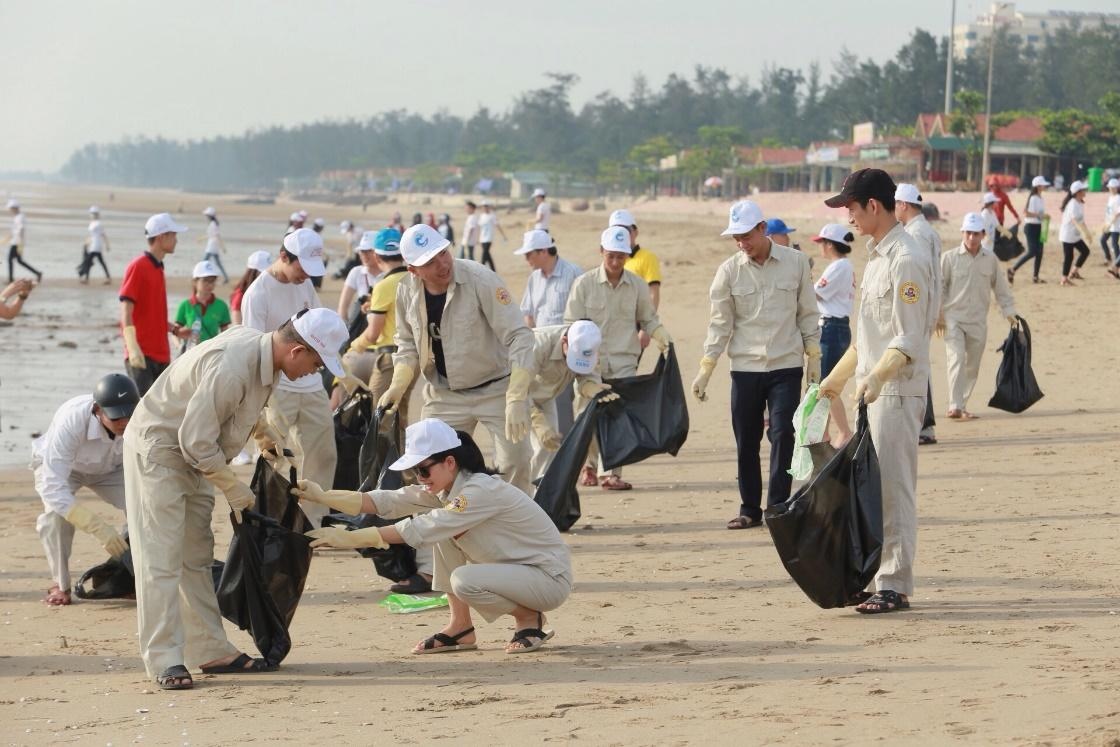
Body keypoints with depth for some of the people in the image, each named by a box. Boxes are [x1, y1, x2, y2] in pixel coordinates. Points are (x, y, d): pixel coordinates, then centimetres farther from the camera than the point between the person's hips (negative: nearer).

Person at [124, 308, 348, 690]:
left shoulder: (262, 350, -3)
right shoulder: (231, 367, -33)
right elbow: (197, 442, -28)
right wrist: (234, 489, -16)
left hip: (190, 456, 10)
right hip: (156, 450, -10)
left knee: (196, 556, 13)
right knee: (161, 558, -11)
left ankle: (210, 651, 19)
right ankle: (164, 661, -12)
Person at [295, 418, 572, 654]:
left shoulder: (483, 491, -26)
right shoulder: (444, 489, 1)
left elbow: (420, 530, -32)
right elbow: (387, 501, -9)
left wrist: (350, 538, -35)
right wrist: (322, 496, -19)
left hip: (550, 578, -9)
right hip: (511, 568, 9)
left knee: (464, 580, -30)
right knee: (444, 534, -2)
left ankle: (528, 619, -4)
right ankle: (460, 627, 4)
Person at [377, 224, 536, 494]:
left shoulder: (480, 280, -25)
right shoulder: (407, 291, -8)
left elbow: (518, 337, -26)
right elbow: (408, 344, 10)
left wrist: (516, 400, -34)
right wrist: (397, 386, -8)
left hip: (496, 388, -4)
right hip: (445, 395, 5)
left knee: (514, 467, -11)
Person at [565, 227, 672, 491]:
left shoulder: (637, 286, 4)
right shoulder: (584, 284, -2)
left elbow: (649, 320, 15)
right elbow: (573, 325, -1)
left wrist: (663, 338, -4)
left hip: (624, 362, 1)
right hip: (590, 362, -1)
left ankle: (610, 472, -7)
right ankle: (589, 464, 27)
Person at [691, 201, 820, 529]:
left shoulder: (796, 262, -2)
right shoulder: (729, 271, -1)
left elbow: (807, 313, 6)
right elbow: (720, 323, 1)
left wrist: (814, 357, 3)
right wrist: (705, 370, -4)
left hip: (786, 366, -1)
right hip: (745, 367, 1)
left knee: (782, 435, -8)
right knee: (746, 440, 4)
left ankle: (777, 507, -4)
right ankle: (749, 509, 14)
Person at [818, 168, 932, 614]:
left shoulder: (905, 260, -15)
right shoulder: (876, 256, 15)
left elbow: (909, 340, -21)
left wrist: (876, 377, -35)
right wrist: (837, 377, 28)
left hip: (897, 391, -10)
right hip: (873, 391, 10)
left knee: (893, 488, -7)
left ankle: (894, 586, -4)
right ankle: (881, 578, 16)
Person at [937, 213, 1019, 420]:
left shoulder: (990, 259, 5)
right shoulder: (950, 258, -4)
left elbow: (1001, 288, 13)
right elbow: (939, 287, -1)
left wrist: (1009, 313, 10)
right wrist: (938, 316, -5)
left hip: (978, 321, 4)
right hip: (954, 318, -4)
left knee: (972, 366, 7)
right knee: (956, 360, -16)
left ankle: (961, 405, 18)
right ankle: (955, 407, -21)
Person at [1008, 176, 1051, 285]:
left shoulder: (1040, 198, 12)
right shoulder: (1033, 198, -16)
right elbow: (1027, 214, -23)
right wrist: (1040, 215, -26)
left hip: (1038, 227, 9)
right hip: (1031, 227, -9)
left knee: (1039, 252, 8)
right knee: (1032, 252, -14)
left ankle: (1035, 277, 12)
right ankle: (1012, 270, -6)